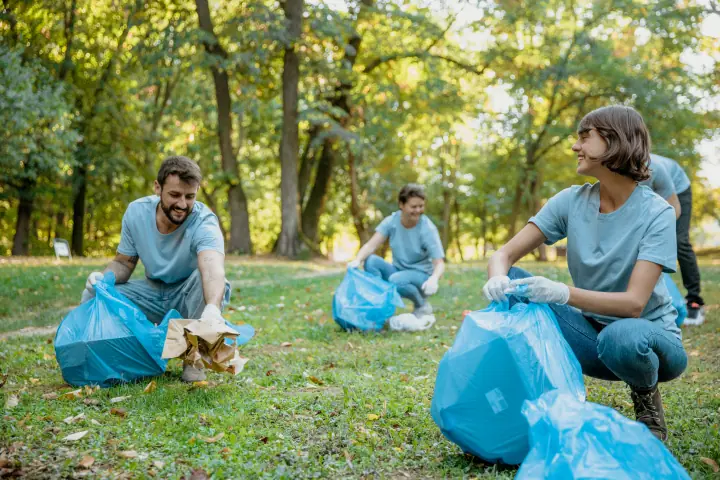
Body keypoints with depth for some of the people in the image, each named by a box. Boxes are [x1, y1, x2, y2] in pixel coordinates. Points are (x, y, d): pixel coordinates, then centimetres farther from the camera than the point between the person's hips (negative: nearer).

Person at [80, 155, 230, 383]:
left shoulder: (204, 222, -28)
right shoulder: (136, 212, -13)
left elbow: (213, 269, -49)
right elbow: (124, 262, 1)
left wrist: (212, 308, -70)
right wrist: (104, 277, -23)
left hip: (188, 297, -4)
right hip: (152, 293, 4)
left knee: (203, 280, -37)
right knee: (92, 295, -15)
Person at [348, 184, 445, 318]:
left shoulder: (428, 229, -17)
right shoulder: (391, 221, -8)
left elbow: (439, 263, -20)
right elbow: (371, 245, -17)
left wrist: (434, 279, -44)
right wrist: (357, 260, -39)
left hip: (422, 276, -3)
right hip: (398, 270, 3)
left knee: (396, 280, -35)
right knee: (371, 261, -23)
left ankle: (422, 306, -5)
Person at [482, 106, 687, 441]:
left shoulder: (656, 213, -18)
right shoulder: (572, 201, -6)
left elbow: (634, 303, -28)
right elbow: (504, 254, -10)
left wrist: (564, 293, -44)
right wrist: (498, 280, -35)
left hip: (648, 335, -3)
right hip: (591, 330, 4)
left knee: (620, 337, -40)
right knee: (513, 282, -17)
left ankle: (647, 400, -3)